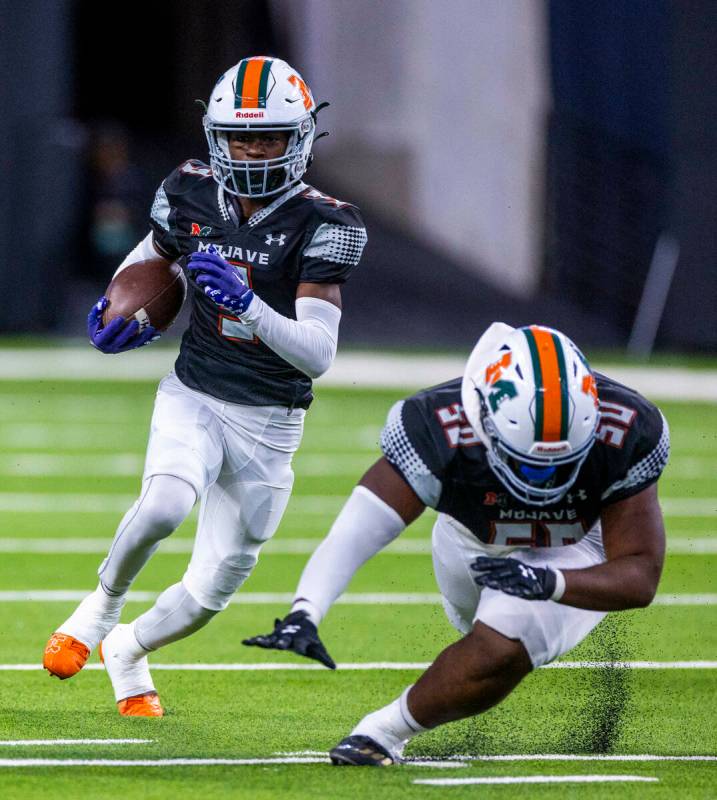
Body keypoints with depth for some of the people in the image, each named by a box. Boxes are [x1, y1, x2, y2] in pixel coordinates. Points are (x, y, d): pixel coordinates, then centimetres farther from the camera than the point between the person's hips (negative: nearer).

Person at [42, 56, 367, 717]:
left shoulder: (322, 225, -15)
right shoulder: (190, 195, -4)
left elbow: (318, 355, -22)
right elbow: (151, 257, 20)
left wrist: (247, 304, -37)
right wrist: (121, 308, 0)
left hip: (269, 426, -1)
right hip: (194, 398, 1)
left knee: (208, 594, 5)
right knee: (164, 506, -32)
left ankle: (128, 649, 37)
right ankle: (104, 603, -2)